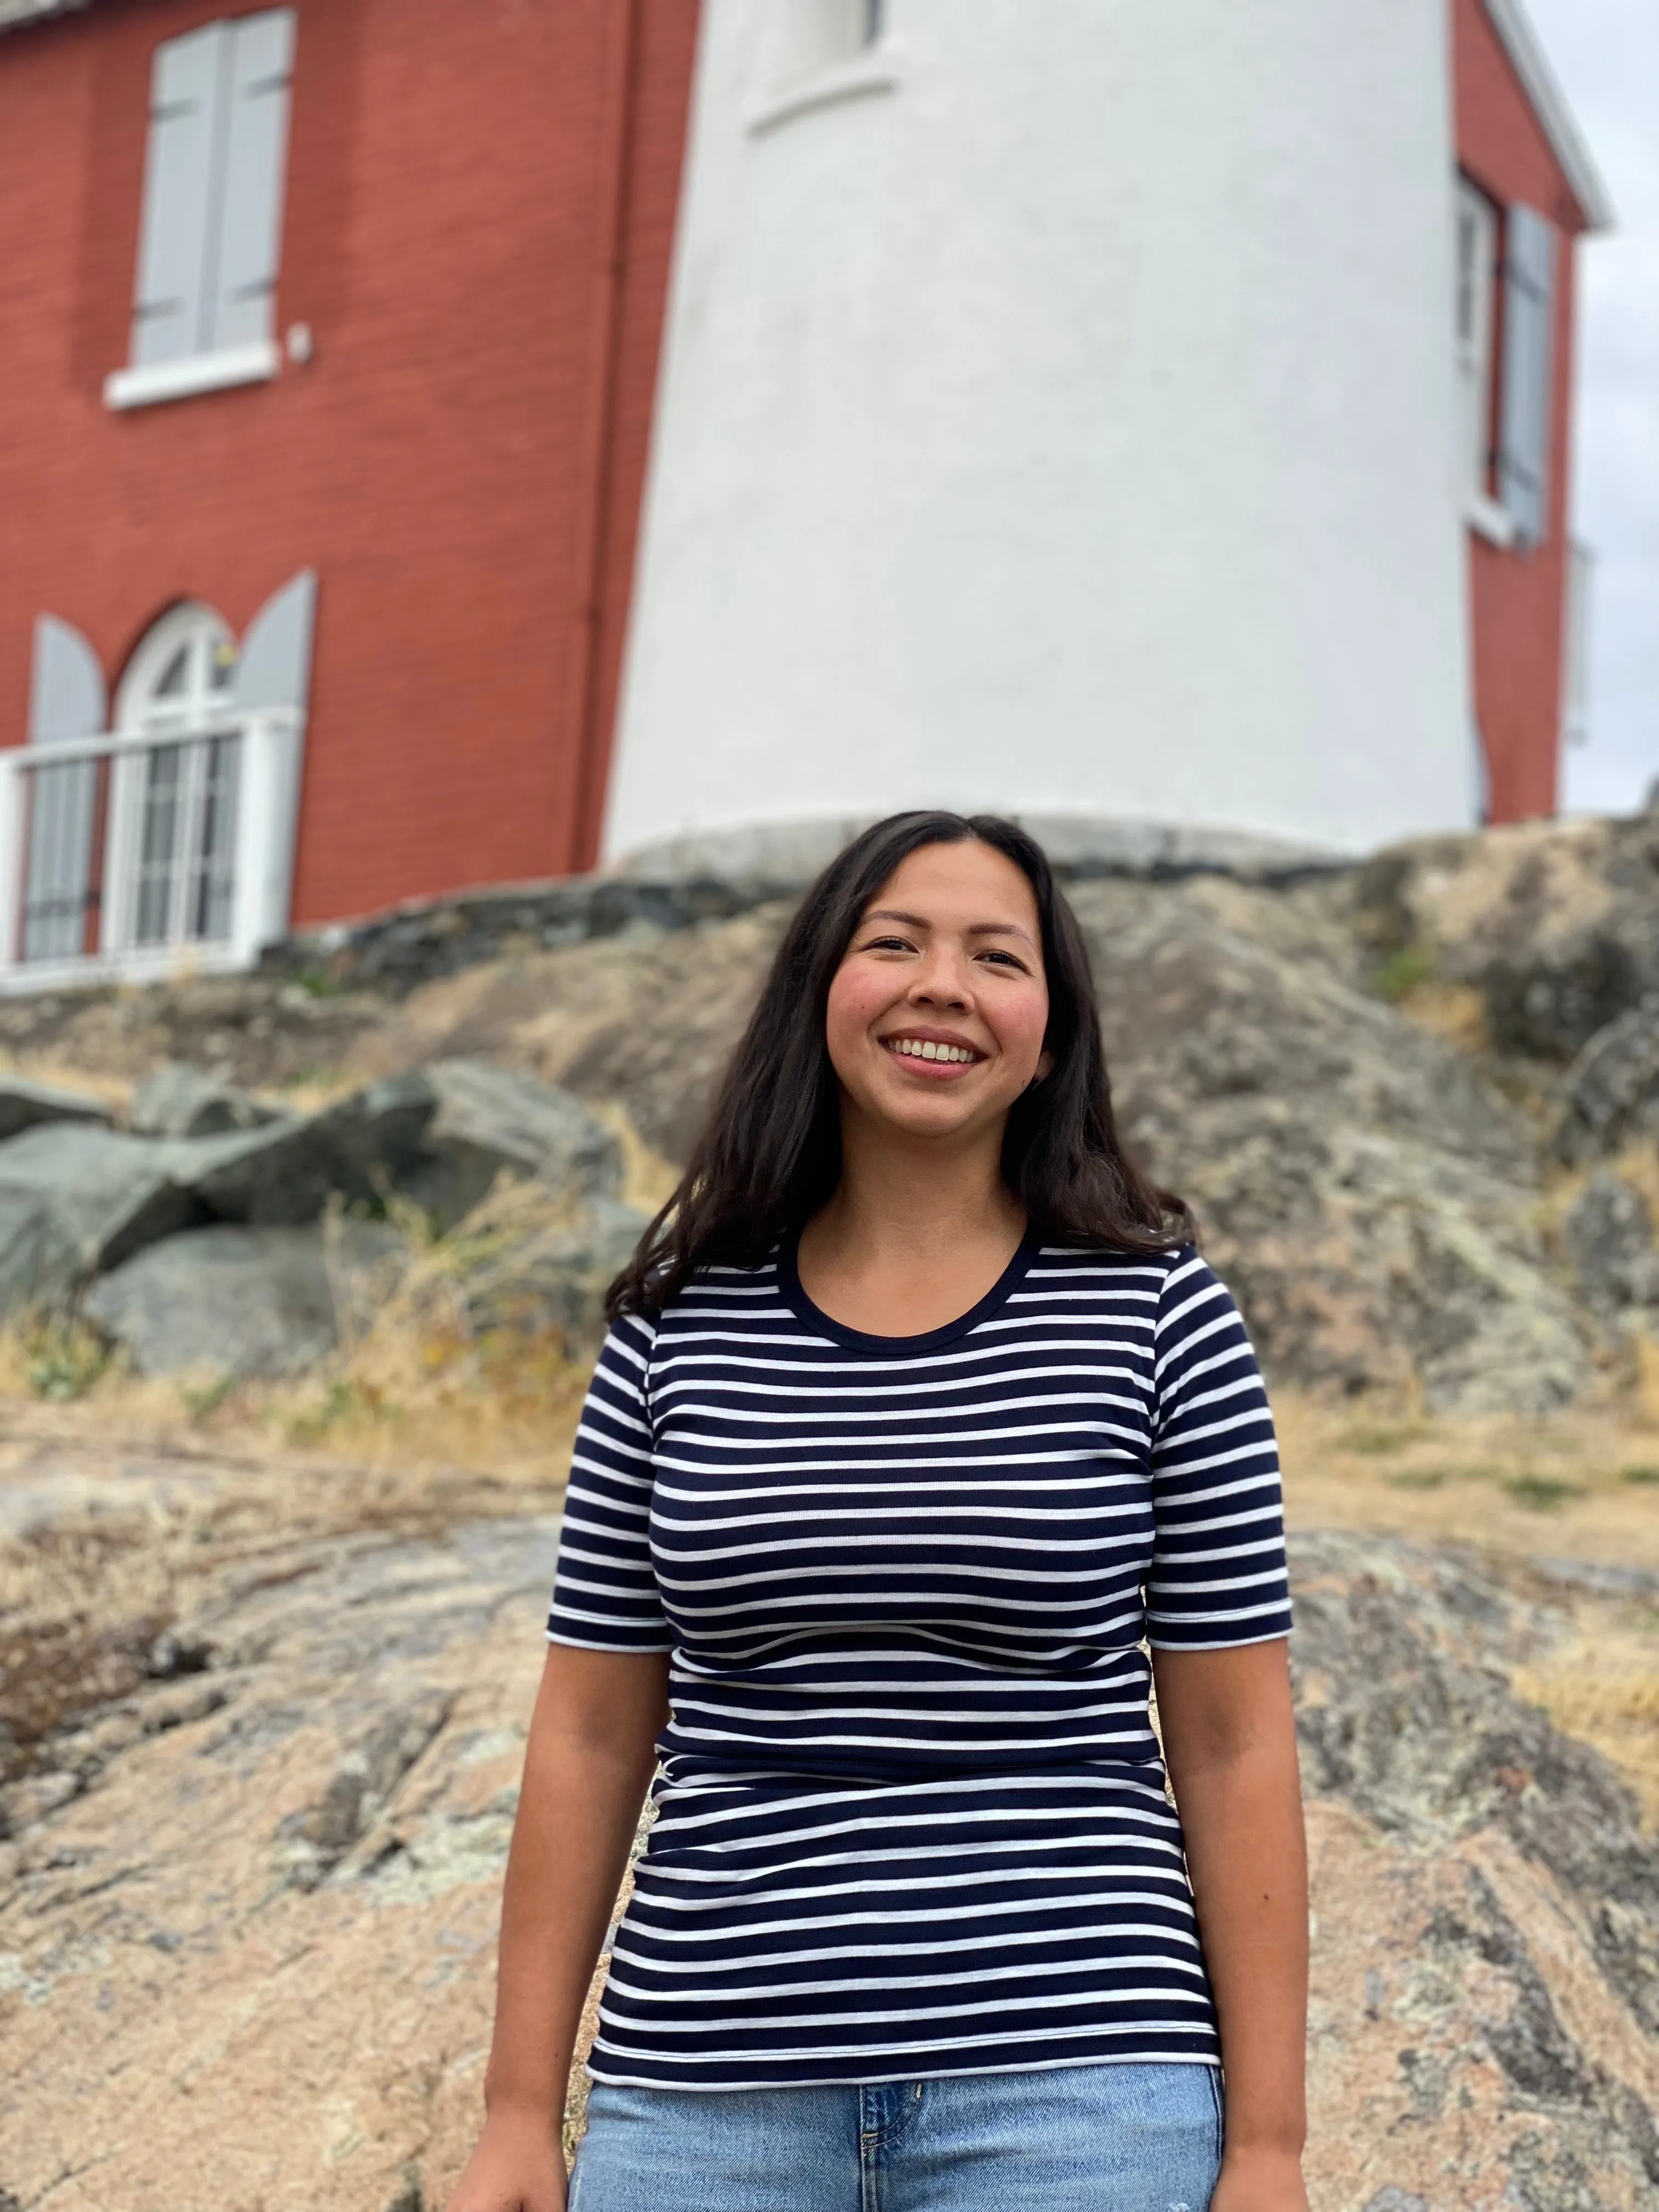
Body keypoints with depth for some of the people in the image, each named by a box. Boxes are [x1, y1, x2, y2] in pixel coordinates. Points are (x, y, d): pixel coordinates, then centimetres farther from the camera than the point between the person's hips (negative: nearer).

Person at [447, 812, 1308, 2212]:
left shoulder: (1156, 1315, -3)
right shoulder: (678, 1328, 3)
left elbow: (1236, 1746, -1)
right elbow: (590, 1736, 6)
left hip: (1068, 2093, -1)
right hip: (709, 2095, 2)